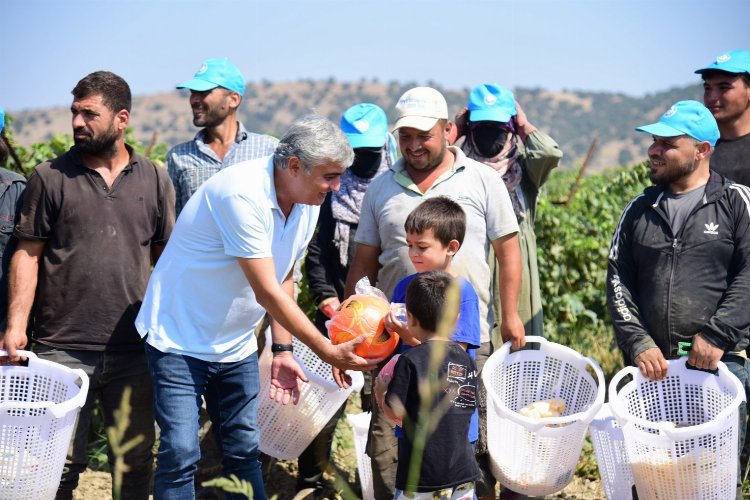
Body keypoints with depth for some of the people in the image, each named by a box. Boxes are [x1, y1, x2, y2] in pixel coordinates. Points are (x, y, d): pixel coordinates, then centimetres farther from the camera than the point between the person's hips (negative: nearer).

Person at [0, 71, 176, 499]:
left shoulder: (155, 180, 7)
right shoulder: (50, 178, 1)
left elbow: (166, 258, 11)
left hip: (135, 350, 2)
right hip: (63, 350, -2)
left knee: (136, 460, 11)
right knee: (61, 463, 2)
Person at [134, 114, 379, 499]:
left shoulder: (308, 201, -2)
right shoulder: (242, 194, -28)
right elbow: (268, 293, -27)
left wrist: (282, 349, 1)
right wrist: (328, 352, -24)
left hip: (236, 345, 8)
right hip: (180, 337, -7)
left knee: (244, 452, 9)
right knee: (180, 453, -11)